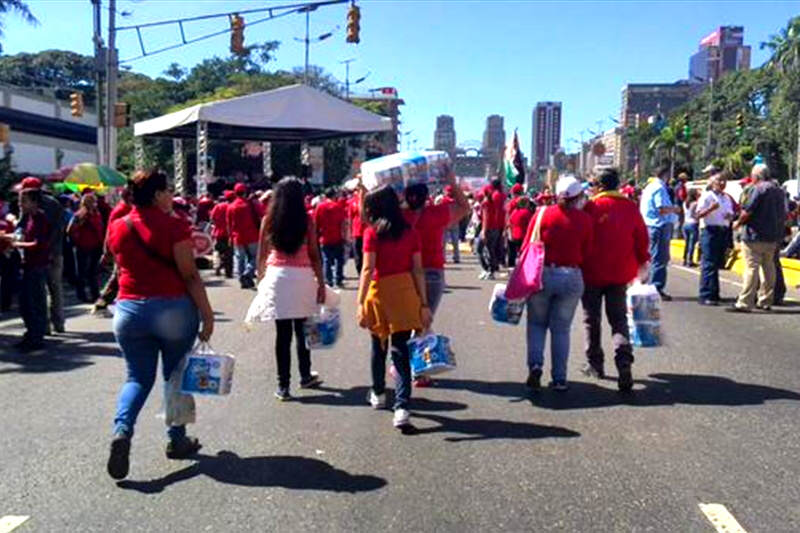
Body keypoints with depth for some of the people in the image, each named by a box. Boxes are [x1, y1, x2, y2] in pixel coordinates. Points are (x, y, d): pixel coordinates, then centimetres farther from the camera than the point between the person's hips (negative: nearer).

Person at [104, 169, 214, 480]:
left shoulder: (118, 227, 6)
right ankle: (176, 440, 22)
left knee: (138, 378, 12)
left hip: (129, 310, 4)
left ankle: (122, 429, -11)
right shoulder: (173, 225, -11)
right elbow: (190, 275, -14)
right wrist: (207, 314, -9)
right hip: (173, 309, -4)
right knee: (176, 376, 13)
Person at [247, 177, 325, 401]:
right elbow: (314, 256, -2)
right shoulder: (307, 221, -1)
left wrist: (260, 278, 17)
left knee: (283, 332, 2)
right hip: (303, 276, 0)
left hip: (276, 275, 1)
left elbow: (261, 255, 6)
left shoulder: (268, 220, 2)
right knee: (302, 329, 14)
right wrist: (321, 283, 4)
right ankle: (305, 376, 28)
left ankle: (283, 386, 5)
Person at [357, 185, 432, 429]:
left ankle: (378, 393, 38)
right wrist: (424, 304, 4)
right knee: (401, 349, 2)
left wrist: (361, 303, -11)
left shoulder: (372, 232, -7)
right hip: (405, 292, 2)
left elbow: (368, 270, -12)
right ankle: (401, 407, -10)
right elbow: (417, 270, 1)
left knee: (378, 345, 19)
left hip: (379, 292, -2)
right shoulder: (411, 232, 3)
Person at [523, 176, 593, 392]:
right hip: (572, 278, 0)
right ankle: (559, 378, 12)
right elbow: (586, 254, -1)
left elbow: (527, 247, -2)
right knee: (561, 328, 11)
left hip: (542, 275, 0)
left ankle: (535, 364, -4)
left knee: (536, 323, 15)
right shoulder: (585, 220, -2)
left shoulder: (543, 213, -3)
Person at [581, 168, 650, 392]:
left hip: (592, 273, -3)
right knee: (619, 319, 9)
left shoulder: (591, 207, -10)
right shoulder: (630, 207, 0)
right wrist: (643, 262, 20)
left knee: (592, 319, 12)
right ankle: (624, 361, -11)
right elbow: (642, 237, 6)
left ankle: (594, 364, 18)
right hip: (620, 274, 3)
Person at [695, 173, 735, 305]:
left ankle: (714, 294, 13)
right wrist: (710, 209, -25)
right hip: (710, 231, -7)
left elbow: (730, 214, 24)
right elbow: (698, 215, -9)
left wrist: (730, 216, 1)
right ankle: (706, 296, -10)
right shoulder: (707, 196, -2)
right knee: (709, 264, -10)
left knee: (717, 263, 8)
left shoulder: (727, 198, 19)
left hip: (724, 231, 7)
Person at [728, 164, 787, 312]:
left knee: (751, 268, -9)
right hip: (774, 236, 8)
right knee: (768, 268, 15)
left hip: (755, 235, -8)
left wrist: (738, 223, -1)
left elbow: (747, 211, -17)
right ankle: (765, 301, 23)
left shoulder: (757, 189, -12)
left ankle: (744, 303, -11)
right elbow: (784, 214, 19)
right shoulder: (779, 190, 14)